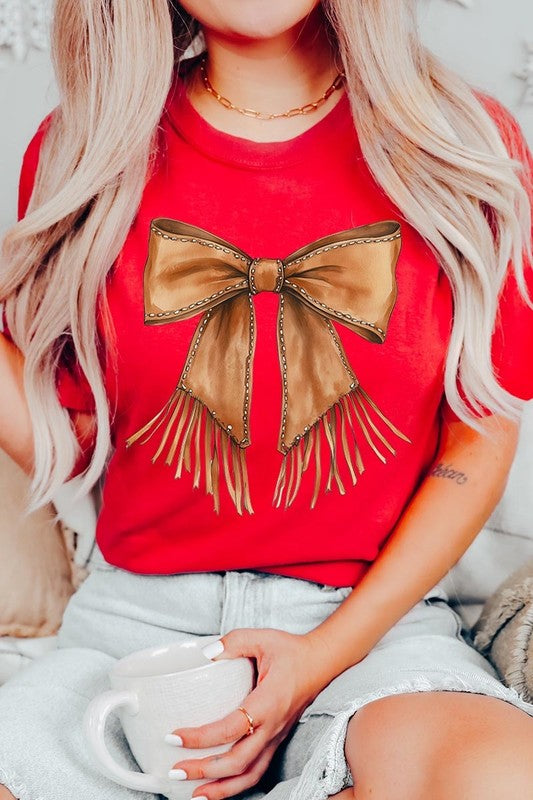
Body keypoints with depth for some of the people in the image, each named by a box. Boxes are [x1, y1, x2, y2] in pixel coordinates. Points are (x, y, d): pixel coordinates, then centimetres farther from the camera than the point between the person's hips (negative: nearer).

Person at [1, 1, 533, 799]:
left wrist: (326, 655, -10)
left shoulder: (469, 144, -1)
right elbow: (68, 444, 5)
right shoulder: (83, 151, 2)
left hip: (372, 614, 0)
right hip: (135, 615, 2)